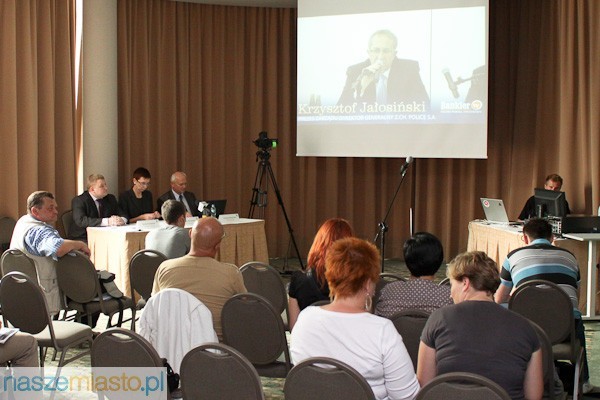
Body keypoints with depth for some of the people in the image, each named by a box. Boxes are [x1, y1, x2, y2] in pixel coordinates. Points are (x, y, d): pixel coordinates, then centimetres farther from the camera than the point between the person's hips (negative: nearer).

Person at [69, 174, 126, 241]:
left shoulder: (111, 199, 12)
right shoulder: (78, 200, -7)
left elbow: (124, 215, 10)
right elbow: (81, 221, -23)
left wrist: (122, 220, -18)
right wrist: (107, 221, -32)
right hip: (84, 239, -5)